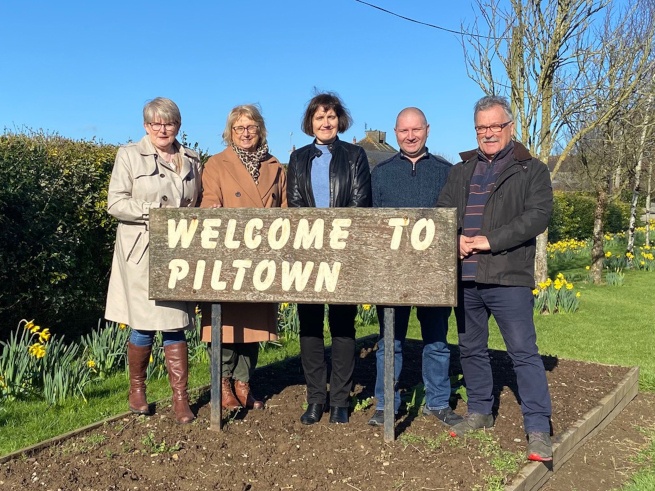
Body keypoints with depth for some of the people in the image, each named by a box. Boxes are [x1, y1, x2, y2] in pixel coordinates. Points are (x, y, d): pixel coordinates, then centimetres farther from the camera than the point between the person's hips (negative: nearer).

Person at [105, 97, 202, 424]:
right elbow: (115, 203, -6)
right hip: (141, 252, -2)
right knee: (143, 326, 1)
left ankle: (180, 399, 7)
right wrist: (157, 214, -16)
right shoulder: (129, 155, 2)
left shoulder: (192, 160, 13)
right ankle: (136, 390, 23)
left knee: (176, 326, 1)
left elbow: (200, 203, 19)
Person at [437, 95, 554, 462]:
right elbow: (443, 211, 12)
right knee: (471, 348, 14)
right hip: (465, 277, 5)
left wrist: (491, 240, -17)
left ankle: (538, 428, 5)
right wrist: (455, 239, -10)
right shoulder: (463, 170, 18)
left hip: (508, 278, -5)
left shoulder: (532, 170, 3)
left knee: (524, 351, -4)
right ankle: (480, 412, 30)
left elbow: (539, 214, -10)